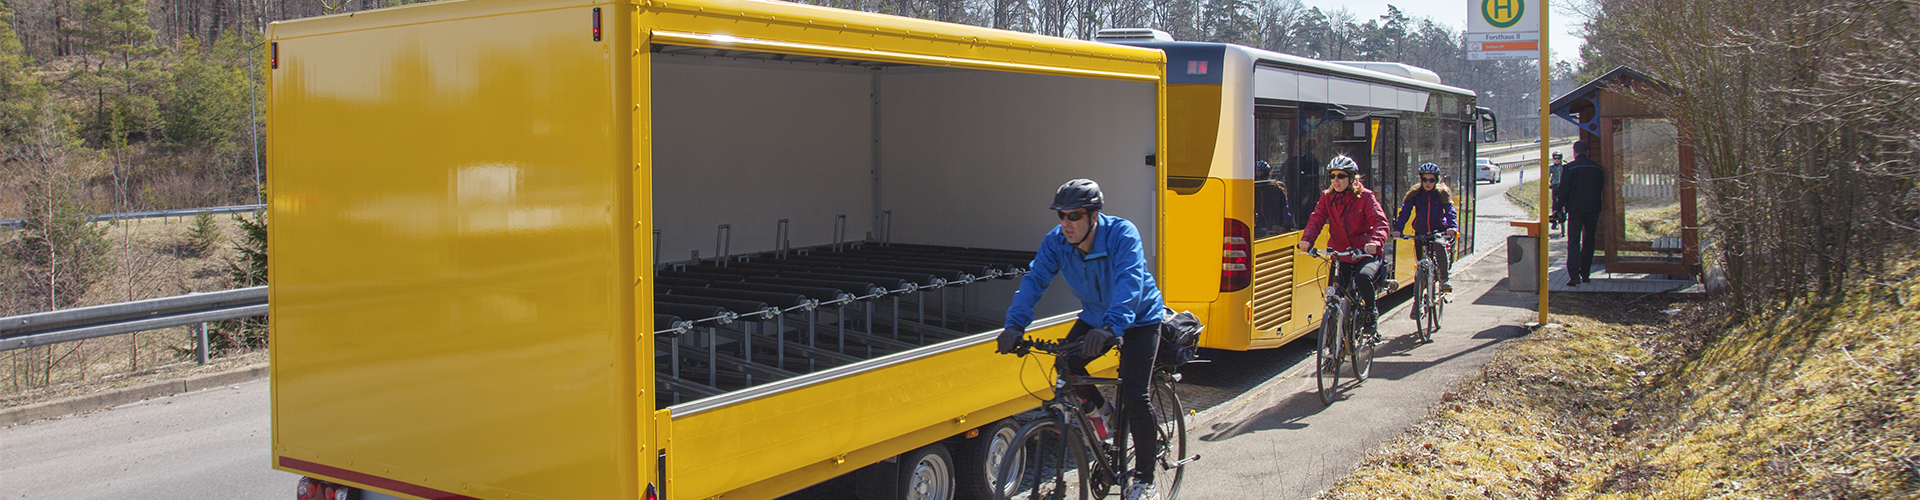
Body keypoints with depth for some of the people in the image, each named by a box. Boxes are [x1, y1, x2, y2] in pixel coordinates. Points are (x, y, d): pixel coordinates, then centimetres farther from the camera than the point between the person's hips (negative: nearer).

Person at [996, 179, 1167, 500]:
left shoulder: (1122, 235, -31)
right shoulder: (1056, 241, -17)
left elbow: (1129, 283, -43)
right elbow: (1034, 281, -22)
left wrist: (1110, 327, -59)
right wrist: (1015, 325, -38)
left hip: (1139, 319, -5)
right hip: (1095, 317, 5)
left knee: (1134, 396, -15)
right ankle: (1098, 409, 14)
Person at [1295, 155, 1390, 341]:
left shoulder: (1365, 196, -4)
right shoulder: (1327, 197, 6)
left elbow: (1380, 222, -16)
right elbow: (1316, 220, -5)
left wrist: (1375, 241, -37)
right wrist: (1307, 239, -26)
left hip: (1366, 254, -3)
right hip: (1342, 255, 3)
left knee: (1364, 277, -33)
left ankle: (1371, 312, -3)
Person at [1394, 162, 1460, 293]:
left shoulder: (1442, 194, -5)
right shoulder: (1414, 195, -3)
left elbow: (1450, 211, -16)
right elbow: (1405, 212, -12)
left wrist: (1453, 227, -36)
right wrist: (1398, 229, -27)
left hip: (1439, 230, -2)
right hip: (1421, 232, 2)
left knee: (1440, 246, -33)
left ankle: (1445, 278, -20)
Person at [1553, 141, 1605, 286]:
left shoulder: (1569, 168, -8)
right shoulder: (1597, 168, 6)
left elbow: (1563, 190, -10)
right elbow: (1601, 189, 15)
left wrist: (1557, 208, -3)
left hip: (1575, 210, -4)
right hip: (1593, 209, 4)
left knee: (1573, 243, -3)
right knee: (1588, 242, 14)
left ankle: (1574, 275, -15)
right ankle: (1585, 274, 18)